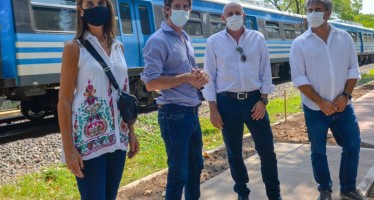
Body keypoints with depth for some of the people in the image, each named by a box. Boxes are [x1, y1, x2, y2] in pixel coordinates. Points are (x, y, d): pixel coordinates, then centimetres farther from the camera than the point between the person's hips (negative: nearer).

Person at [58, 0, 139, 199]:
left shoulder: (118, 47, 10)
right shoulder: (74, 48, -6)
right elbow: (64, 101, -9)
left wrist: (131, 131, 12)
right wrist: (69, 149, -14)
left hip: (117, 138, 6)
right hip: (89, 140, -5)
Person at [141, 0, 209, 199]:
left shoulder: (185, 38, 13)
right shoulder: (158, 41, -12)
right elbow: (151, 83, -20)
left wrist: (200, 77, -2)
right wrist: (186, 78, -18)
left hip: (192, 112, 9)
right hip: (174, 114, -8)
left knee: (196, 166, 21)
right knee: (179, 173, 2)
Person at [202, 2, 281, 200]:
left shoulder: (257, 38, 5)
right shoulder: (214, 41, 1)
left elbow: (265, 71, 5)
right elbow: (209, 76, 1)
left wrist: (263, 100, -3)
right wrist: (213, 108, -4)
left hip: (254, 99, 1)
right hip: (228, 102, 0)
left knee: (266, 149, 5)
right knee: (234, 152, 10)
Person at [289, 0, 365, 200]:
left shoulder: (344, 37, 3)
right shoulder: (300, 43, -5)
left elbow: (353, 69, 5)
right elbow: (298, 78, -9)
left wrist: (345, 95, -9)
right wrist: (320, 102, -14)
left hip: (342, 106, 3)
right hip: (315, 109, -2)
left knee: (352, 146, 8)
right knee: (318, 151, 8)